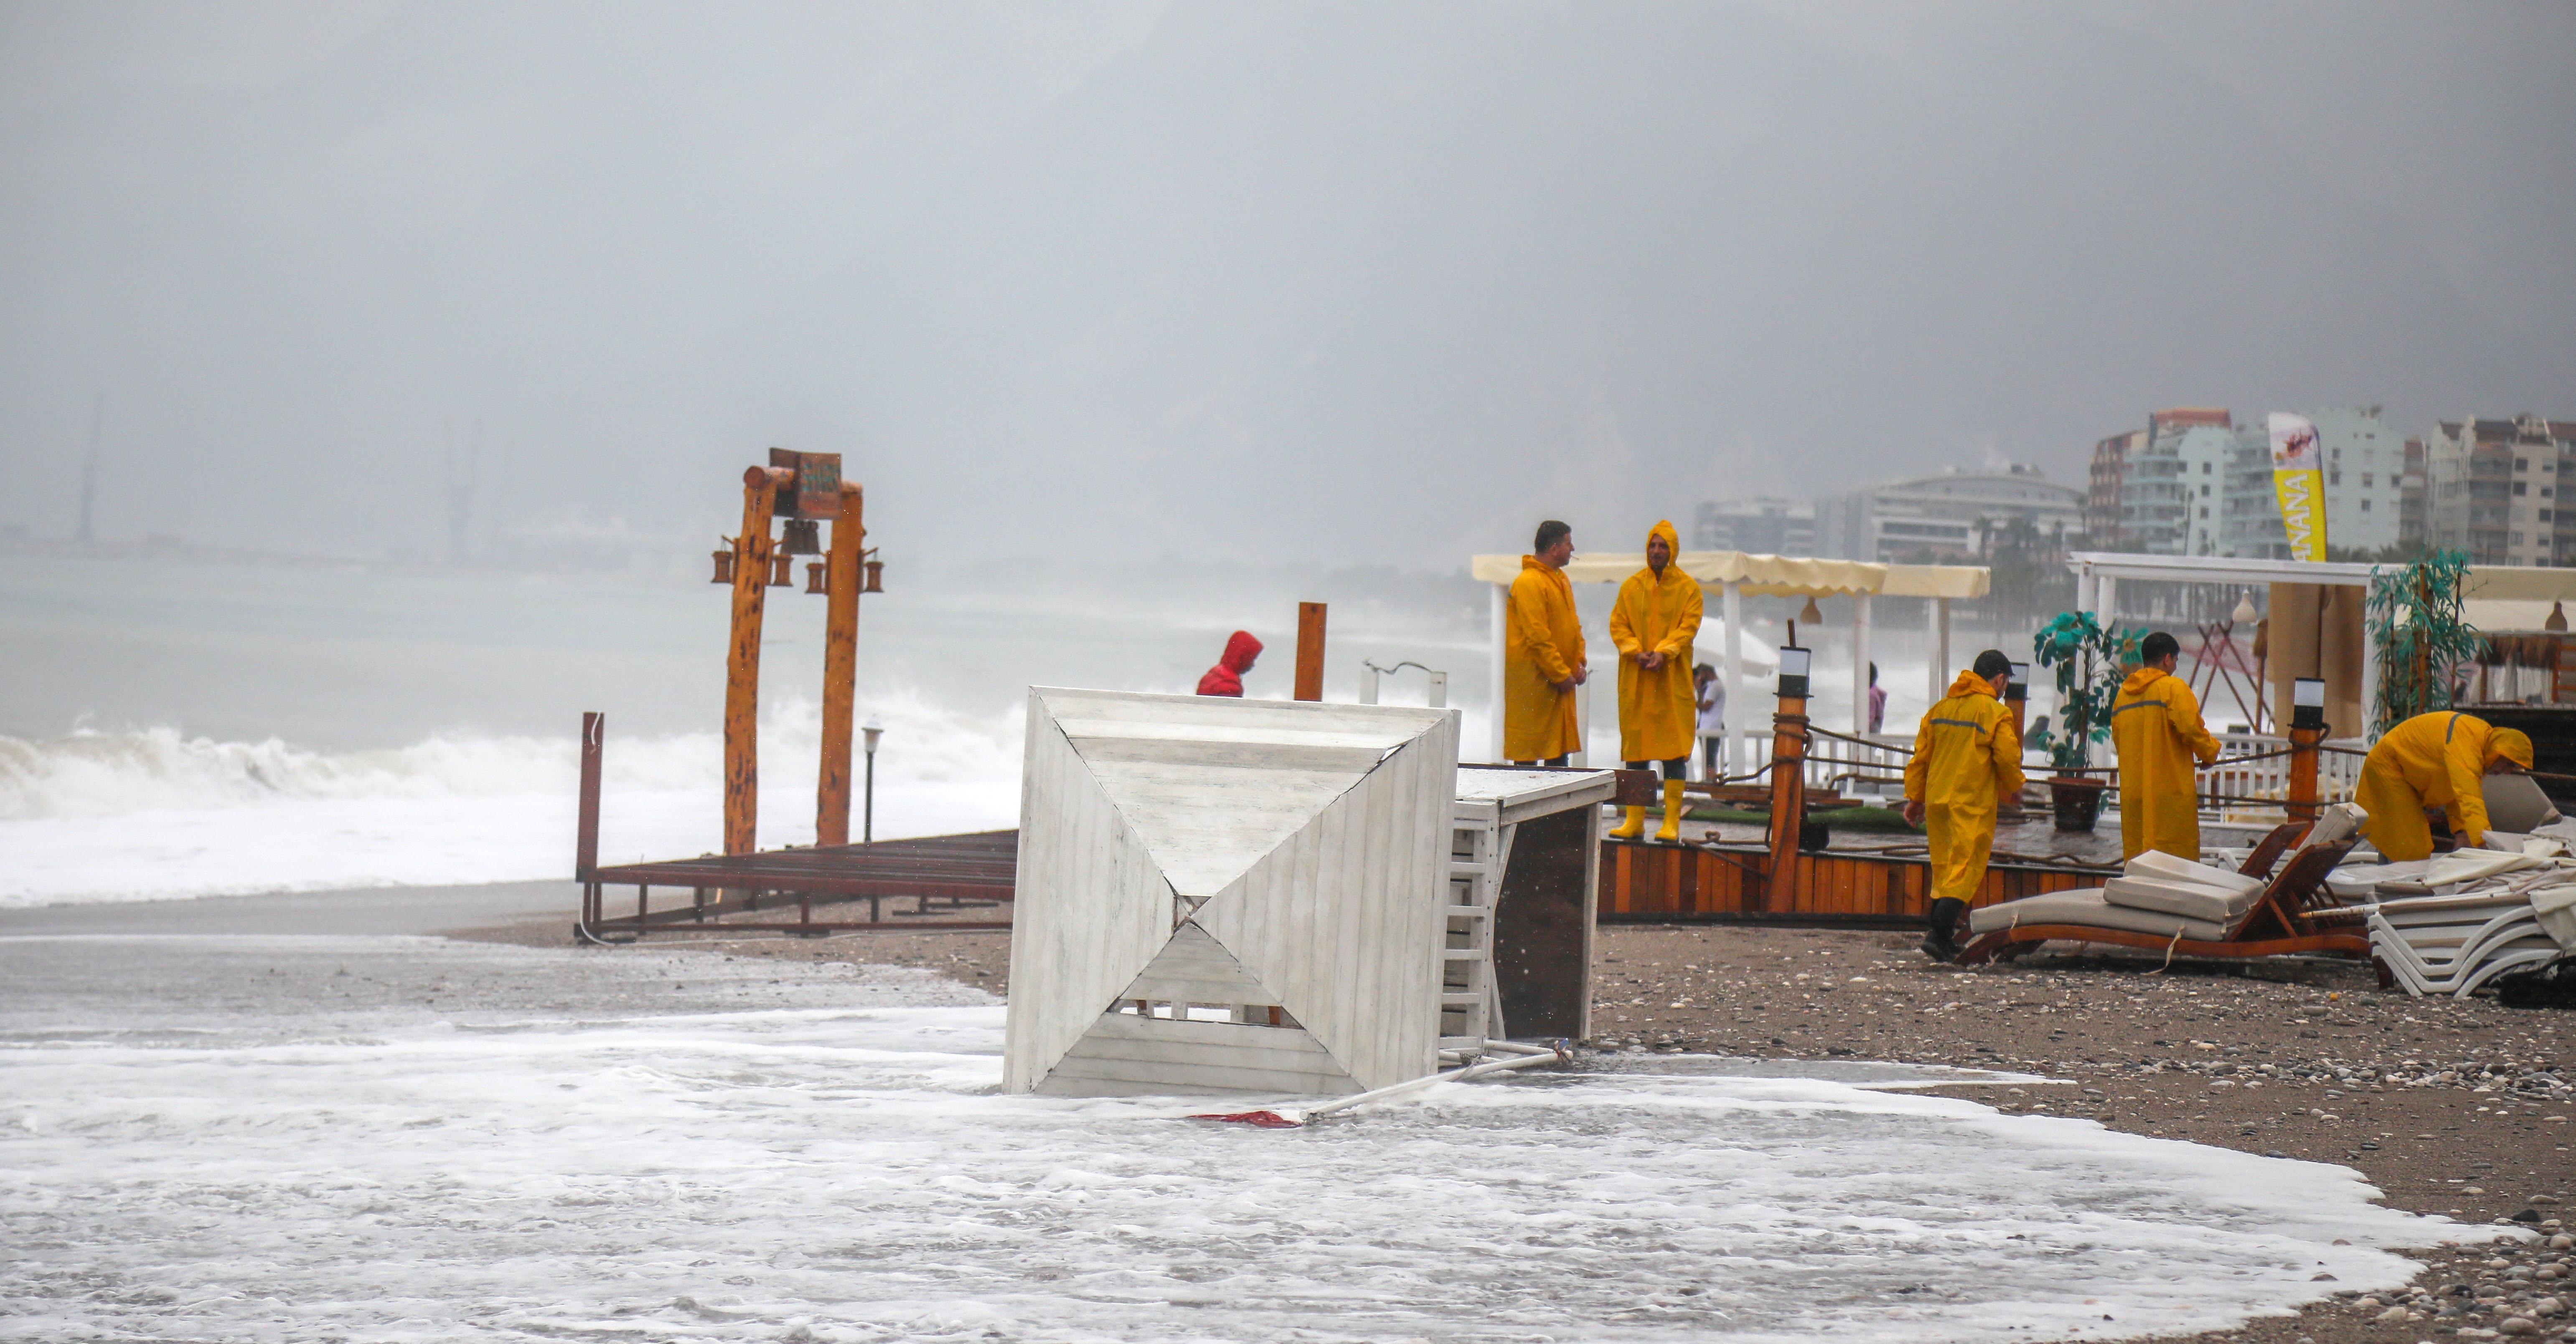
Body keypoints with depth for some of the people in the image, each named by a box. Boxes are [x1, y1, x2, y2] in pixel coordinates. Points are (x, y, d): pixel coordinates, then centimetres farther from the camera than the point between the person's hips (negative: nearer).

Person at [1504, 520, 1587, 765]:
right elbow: (1538, 636, -20)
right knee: (1528, 746, -5)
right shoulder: (1529, 583, -16)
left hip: (1561, 682, 9)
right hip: (1534, 680, -9)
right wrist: (1561, 674, -18)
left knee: (1559, 747, 10)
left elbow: (1573, 626, 21)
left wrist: (1579, 663, 7)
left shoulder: (1562, 580, 15)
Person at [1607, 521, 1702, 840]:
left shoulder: (1688, 588, 3)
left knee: (1674, 750, -5)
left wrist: (1664, 653, -19)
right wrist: (1636, 652, -12)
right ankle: (1635, 820, 10)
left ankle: (1672, 822, -4)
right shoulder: (1632, 586, 9)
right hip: (1635, 681, 2)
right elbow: (1618, 624, 5)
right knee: (1635, 748, 4)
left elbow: (1689, 626, -5)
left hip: (1673, 680, -2)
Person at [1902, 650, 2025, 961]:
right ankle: (1940, 934, -19)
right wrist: (2014, 787, 12)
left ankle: (1942, 935, 18)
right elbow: (2008, 759, -8)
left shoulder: (1939, 709, 11)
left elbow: (1921, 757, 12)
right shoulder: (1996, 714, -7)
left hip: (1937, 799, 6)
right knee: (1965, 870, -7)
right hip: (1974, 803, -6)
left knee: (1943, 868, 16)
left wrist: (1915, 798, 19)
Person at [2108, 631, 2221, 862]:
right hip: (2170, 789, -6)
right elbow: (2191, 728, -15)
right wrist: (2210, 752, 3)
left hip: (2132, 790, 7)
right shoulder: (2173, 687, -6)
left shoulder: (2123, 693, 14)